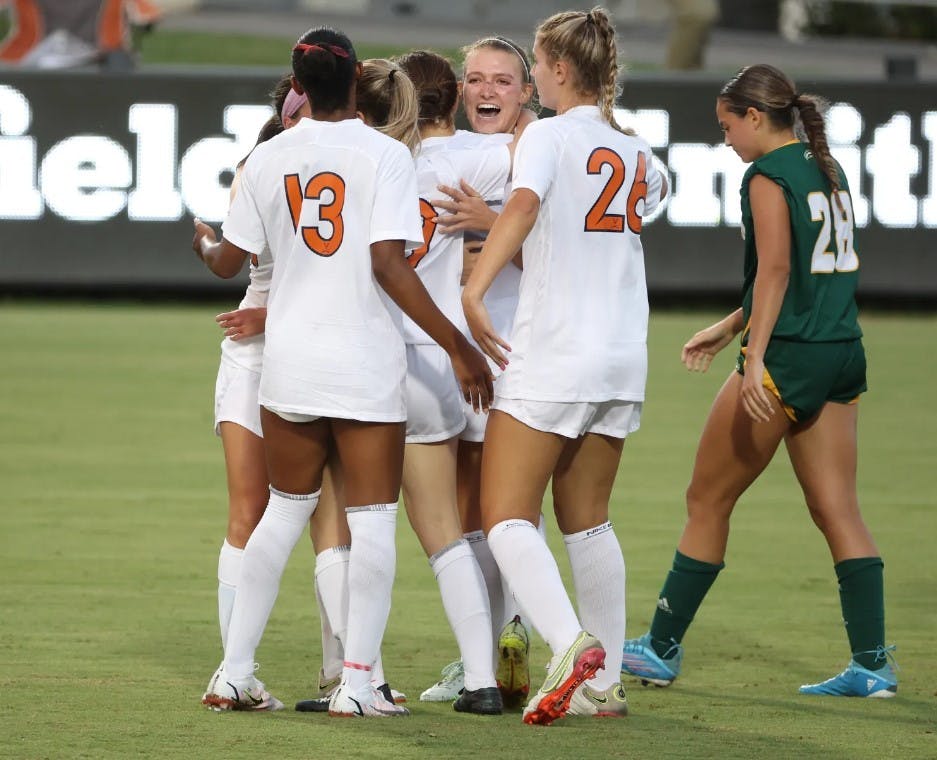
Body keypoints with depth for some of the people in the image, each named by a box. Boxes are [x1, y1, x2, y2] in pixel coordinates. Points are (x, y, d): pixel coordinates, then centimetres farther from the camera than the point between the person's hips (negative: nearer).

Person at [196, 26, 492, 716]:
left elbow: (230, 261, 13)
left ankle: (236, 676, 15)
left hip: (289, 362, 4)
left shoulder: (269, 159, 3)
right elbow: (390, 265, -17)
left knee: (285, 510, 16)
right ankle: (357, 682, -5)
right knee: (372, 519, 2)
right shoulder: (385, 155, -9)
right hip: (367, 366, -4)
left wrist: (203, 243, 37)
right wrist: (459, 347, -13)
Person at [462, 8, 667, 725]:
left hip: (552, 356, -7)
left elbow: (523, 206, -27)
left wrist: (473, 291, -34)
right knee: (588, 521, 16)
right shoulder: (635, 150, 12)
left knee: (506, 518, -6)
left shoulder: (549, 135, -8)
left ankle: (572, 644, -28)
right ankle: (603, 684, 13)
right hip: (622, 357, 7)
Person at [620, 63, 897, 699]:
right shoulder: (827, 170, 16)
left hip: (787, 358, -8)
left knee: (707, 502, 5)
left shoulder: (768, 176, -9)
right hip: (843, 354, 8)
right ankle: (873, 664, -2)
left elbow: (775, 269, -21)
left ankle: (663, 648, 13)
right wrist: (730, 328, 32)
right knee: (838, 510, 5)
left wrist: (756, 360, -28)